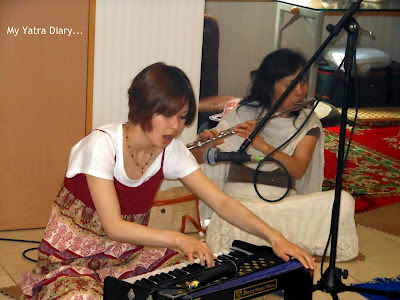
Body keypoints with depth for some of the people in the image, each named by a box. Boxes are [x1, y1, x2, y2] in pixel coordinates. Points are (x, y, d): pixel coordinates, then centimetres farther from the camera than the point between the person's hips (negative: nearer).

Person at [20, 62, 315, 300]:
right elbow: (114, 226, -28)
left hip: (130, 254, 5)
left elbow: (222, 202, -9)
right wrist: (177, 239, -39)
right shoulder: (102, 144, -23)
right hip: (72, 260, -5)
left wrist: (274, 236, -22)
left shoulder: (172, 151, -7)